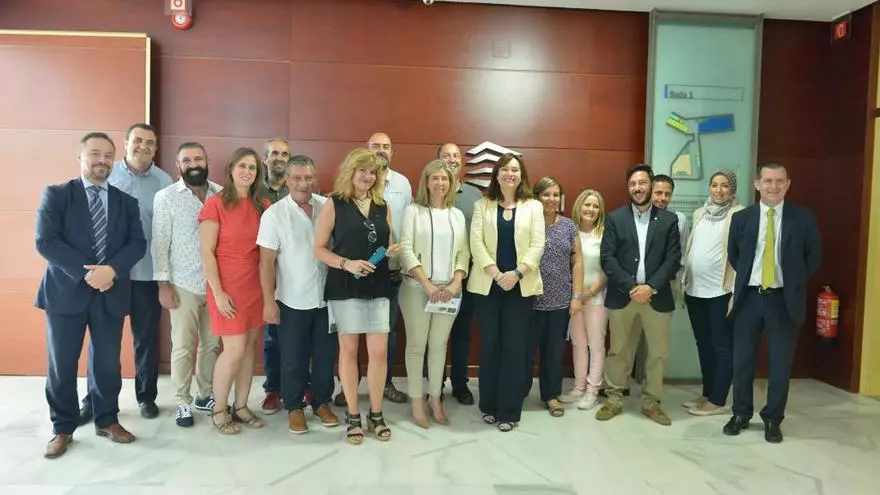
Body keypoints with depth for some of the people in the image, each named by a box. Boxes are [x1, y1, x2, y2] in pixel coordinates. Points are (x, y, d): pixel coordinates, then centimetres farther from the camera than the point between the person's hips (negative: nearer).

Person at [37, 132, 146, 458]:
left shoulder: (126, 201, 10)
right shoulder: (56, 195, 2)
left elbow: (137, 243, 1)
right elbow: (46, 242, -9)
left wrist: (112, 270, -17)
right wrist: (86, 272, -18)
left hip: (111, 294, 2)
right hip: (66, 291, -2)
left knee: (108, 363, 10)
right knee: (61, 365, 7)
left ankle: (107, 421, 26)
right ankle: (63, 428, 23)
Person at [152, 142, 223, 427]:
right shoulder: (166, 197, -2)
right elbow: (160, 242, -4)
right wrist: (163, 284, -8)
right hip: (183, 284, -2)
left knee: (212, 344, 11)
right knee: (183, 346, 5)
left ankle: (206, 396, 27)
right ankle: (182, 402, 19)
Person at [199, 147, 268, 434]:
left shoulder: (262, 207, 6)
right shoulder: (215, 205, -8)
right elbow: (206, 252, -10)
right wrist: (218, 293, -13)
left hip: (255, 285, 5)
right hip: (227, 287, -5)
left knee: (250, 347, 9)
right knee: (235, 350, -5)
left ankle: (240, 406, 24)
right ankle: (218, 410, 16)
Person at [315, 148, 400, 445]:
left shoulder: (382, 206, 11)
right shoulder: (334, 204, -1)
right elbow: (319, 249, -4)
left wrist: (391, 252, -3)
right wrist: (347, 263, -18)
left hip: (378, 286, 4)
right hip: (345, 287, -3)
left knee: (379, 352, 3)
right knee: (348, 350, 6)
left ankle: (376, 414, 19)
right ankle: (353, 416, 19)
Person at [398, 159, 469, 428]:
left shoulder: (457, 214, 12)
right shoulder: (413, 210, 0)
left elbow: (463, 253, 8)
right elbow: (406, 249, -8)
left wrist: (455, 284, -7)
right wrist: (427, 284, -14)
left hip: (449, 289, 3)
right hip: (417, 287, -3)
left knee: (439, 345, 9)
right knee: (416, 344, 3)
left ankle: (435, 399, 21)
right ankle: (417, 401, 14)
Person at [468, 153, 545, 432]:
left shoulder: (533, 207, 7)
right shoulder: (482, 205, 7)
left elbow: (538, 245, -1)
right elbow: (476, 243, -3)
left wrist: (517, 273, -15)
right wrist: (497, 274, -14)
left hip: (521, 286, 0)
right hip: (487, 285, 0)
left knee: (514, 347, 1)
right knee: (489, 345, 5)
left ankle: (509, 411, 11)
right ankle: (489, 406, 19)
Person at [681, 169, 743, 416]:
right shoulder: (699, 213, 12)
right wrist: (684, 281, 13)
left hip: (721, 291, -6)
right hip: (695, 290, 6)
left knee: (722, 347, 4)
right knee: (703, 344, 15)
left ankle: (717, 401, 13)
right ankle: (707, 394, 27)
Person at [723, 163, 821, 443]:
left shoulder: (804, 218, -1)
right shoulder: (741, 218, 2)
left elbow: (814, 258, 6)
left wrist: (793, 282, 3)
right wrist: (747, 280, 9)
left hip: (784, 300, -1)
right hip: (749, 297, 1)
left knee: (780, 363, 7)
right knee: (742, 361, 8)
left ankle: (773, 420, 23)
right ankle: (741, 414, 24)